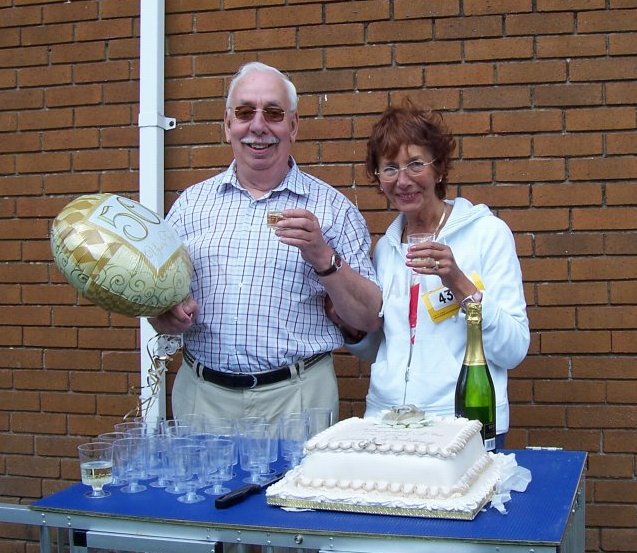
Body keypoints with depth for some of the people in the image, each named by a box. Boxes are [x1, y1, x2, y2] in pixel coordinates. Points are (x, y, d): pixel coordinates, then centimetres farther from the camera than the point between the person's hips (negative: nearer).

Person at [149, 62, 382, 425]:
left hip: (296, 396, -2)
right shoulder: (190, 204, 8)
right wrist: (170, 317, -11)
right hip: (202, 394, 2)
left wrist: (323, 257, -17)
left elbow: (370, 319, -2)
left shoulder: (332, 208, 1)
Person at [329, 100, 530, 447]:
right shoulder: (385, 247, 8)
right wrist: (350, 328, -2)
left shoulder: (489, 233, -7)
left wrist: (460, 284, -23)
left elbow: (513, 351, -12)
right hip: (385, 419, 4)